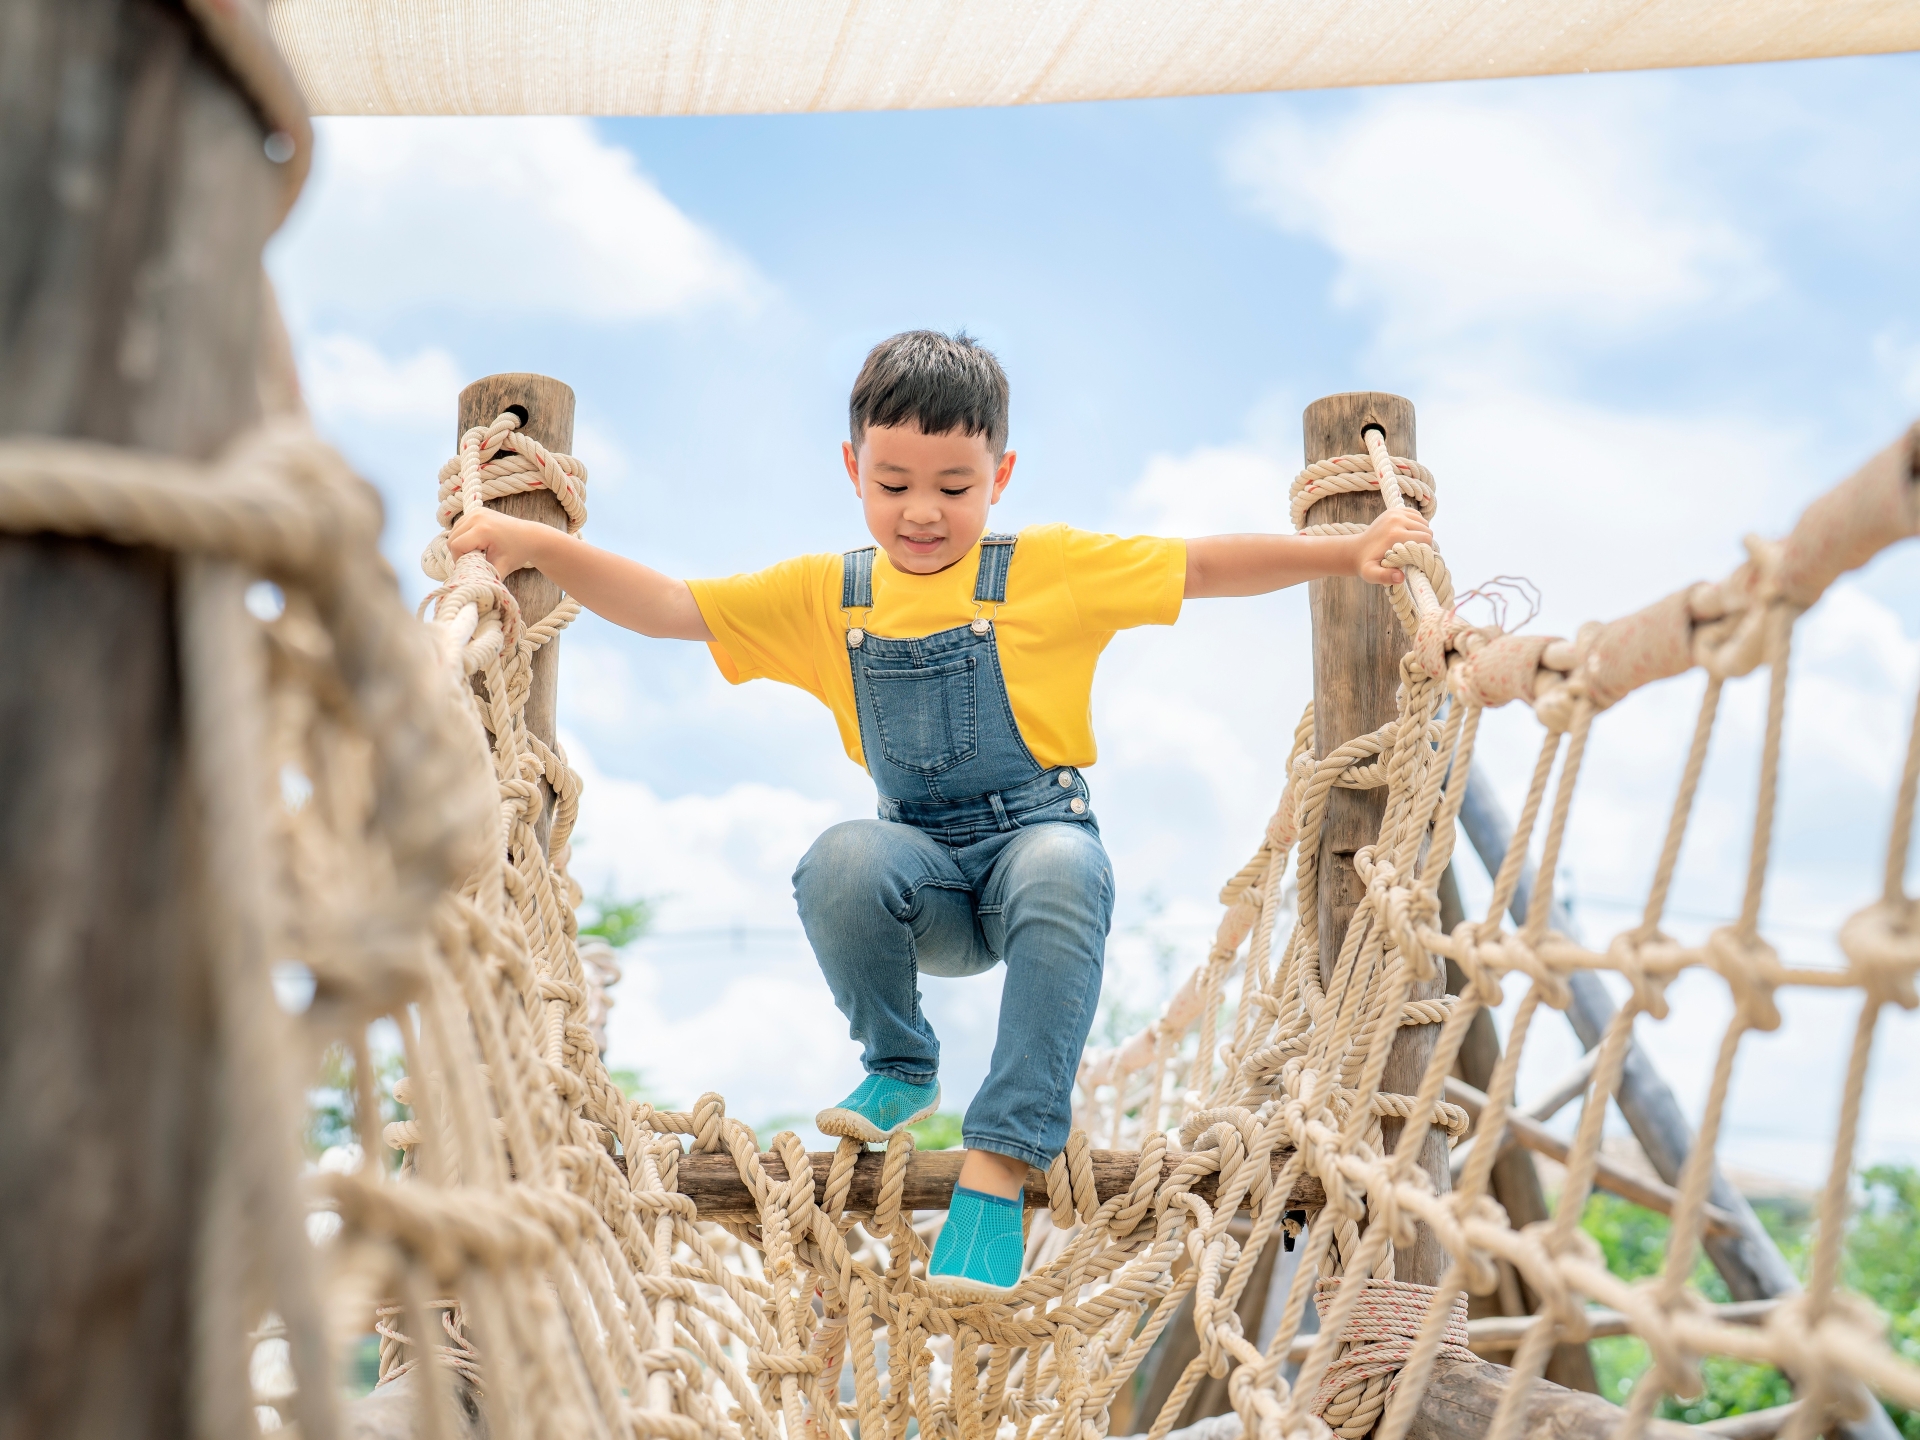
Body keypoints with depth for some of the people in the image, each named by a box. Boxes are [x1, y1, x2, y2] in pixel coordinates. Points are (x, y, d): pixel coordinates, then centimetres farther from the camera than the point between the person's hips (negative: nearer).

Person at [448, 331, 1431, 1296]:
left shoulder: (1052, 568, -1)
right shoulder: (824, 597, 5)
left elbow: (1205, 567, -1)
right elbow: (664, 608, -1)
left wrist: (1347, 552, -11)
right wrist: (537, 545, -14)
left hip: (1039, 837, -2)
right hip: (926, 872, 2)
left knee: (1063, 872, -37)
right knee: (841, 862, -31)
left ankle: (997, 1166, -30)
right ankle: (899, 1071, -2)